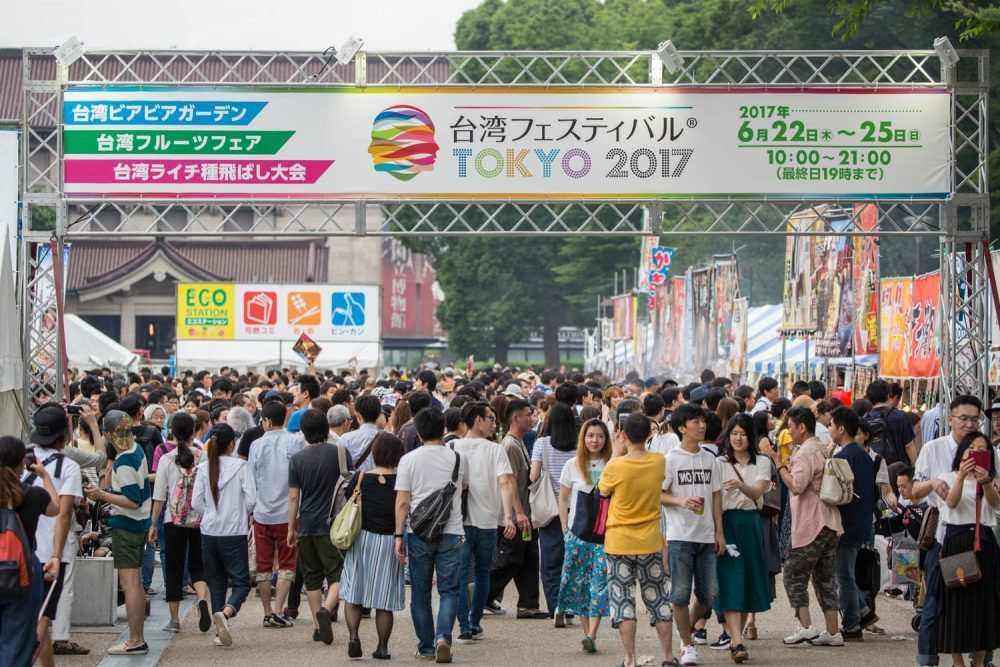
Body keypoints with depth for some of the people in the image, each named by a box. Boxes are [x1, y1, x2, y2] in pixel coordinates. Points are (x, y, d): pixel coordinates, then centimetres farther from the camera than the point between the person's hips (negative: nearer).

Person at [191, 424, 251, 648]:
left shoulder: (204, 468, 0)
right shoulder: (239, 466, -8)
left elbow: (196, 503, 0)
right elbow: (250, 500, -10)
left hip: (209, 532, 3)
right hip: (235, 533, -3)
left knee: (216, 581, 13)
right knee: (241, 581, 3)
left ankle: (219, 632, 11)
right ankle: (226, 612, -25)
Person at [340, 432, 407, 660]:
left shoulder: (361, 478, -5)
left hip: (361, 539, 0)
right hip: (389, 542, 0)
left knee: (353, 594, 10)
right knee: (384, 601, 8)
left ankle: (353, 635, -8)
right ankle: (382, 647, 10)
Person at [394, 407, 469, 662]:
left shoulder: (409, 460, -1)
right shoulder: (458, 459, 3)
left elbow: (402, 502, -4)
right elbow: (467, 486, 23)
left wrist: (398, 536, -1)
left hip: (419, 533, 0)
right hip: (451, 532, 0)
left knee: (420, 593, 10)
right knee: (449, 590, 3)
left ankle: (426, 647, 14)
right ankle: (443, 637, -17)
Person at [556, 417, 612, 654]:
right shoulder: (572, 465, 6)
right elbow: (563, 499, 11)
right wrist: (566, 529, 4)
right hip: (578, 532, 1)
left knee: (600, 580, -12)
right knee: (579, 582, 2)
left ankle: (592, 634, -16)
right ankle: (587, 632, 10)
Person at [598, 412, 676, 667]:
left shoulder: (616, 466, -16)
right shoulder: (659, 462, -7)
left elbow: (603, 490, 3)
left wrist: (616, 451, 6)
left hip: (619, 543, -3)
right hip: (650, 542, 3)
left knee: (622, 600, 3)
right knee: (659, 600, 12)